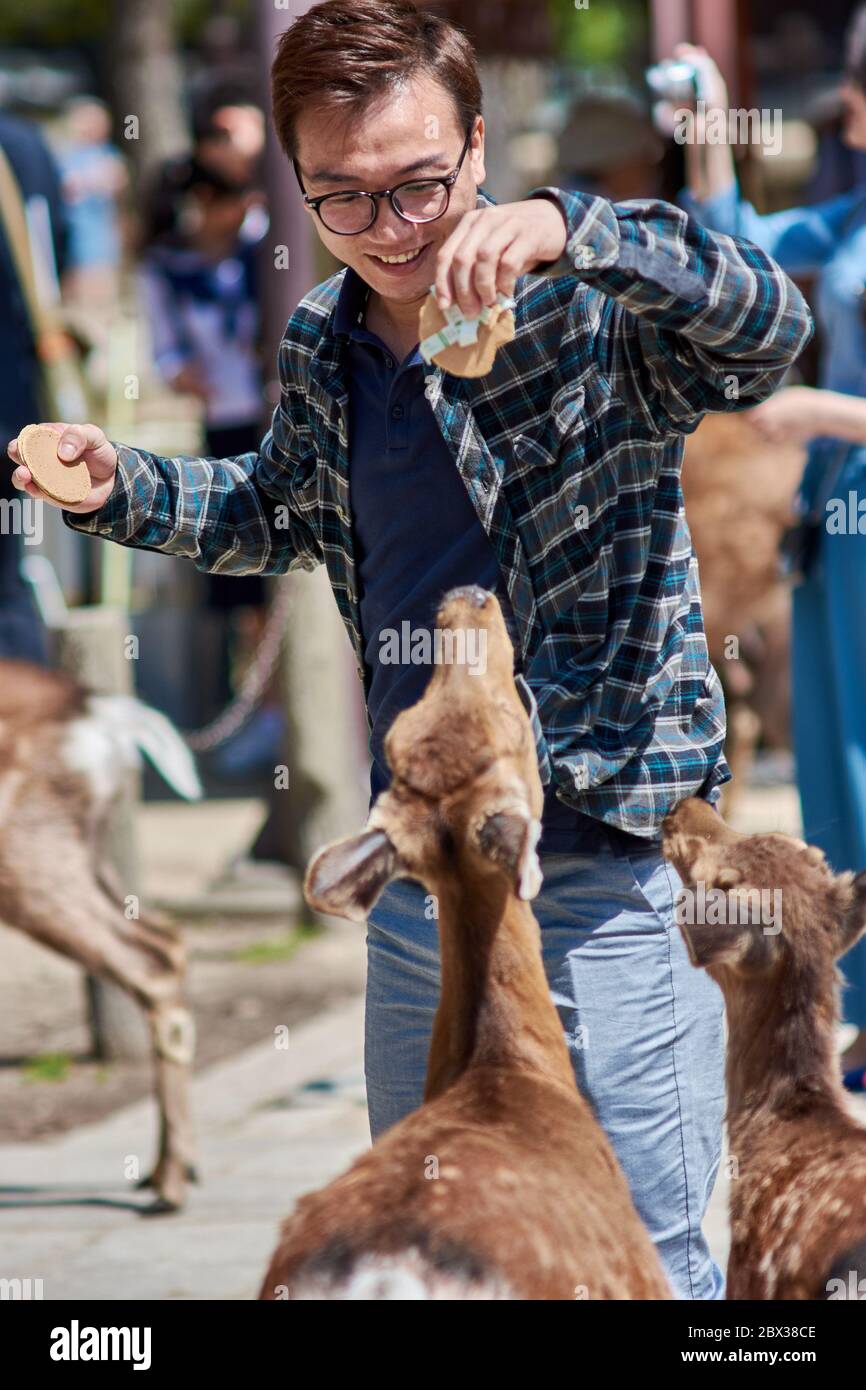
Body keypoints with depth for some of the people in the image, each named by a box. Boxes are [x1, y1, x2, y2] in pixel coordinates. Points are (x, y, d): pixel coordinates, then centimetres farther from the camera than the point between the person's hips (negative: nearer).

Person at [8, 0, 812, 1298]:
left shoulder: (586, 311, -14)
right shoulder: (322, 344, 5)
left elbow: (770, 325, -32)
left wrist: (562, 228, -44)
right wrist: (124, 489, 6)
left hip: (603, 862, -7)